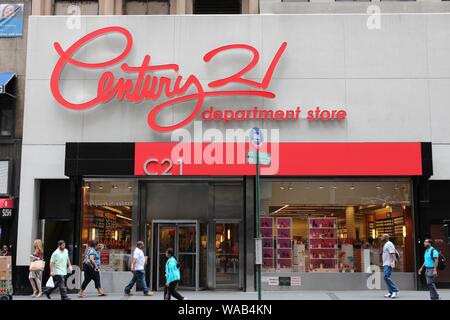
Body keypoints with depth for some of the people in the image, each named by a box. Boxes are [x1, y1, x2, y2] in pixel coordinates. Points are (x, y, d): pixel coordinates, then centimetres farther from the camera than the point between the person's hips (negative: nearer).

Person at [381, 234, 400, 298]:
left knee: (387, 277, -17)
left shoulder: (389, 244, -9)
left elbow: (392, 253, -19)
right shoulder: (385, 245, 21)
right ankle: (391, 292, 8)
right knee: (387, 277, 7)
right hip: (385, 264, 10)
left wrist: (393, 262, -29)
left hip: (389, 264, -10)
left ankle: (395, 290, -14)